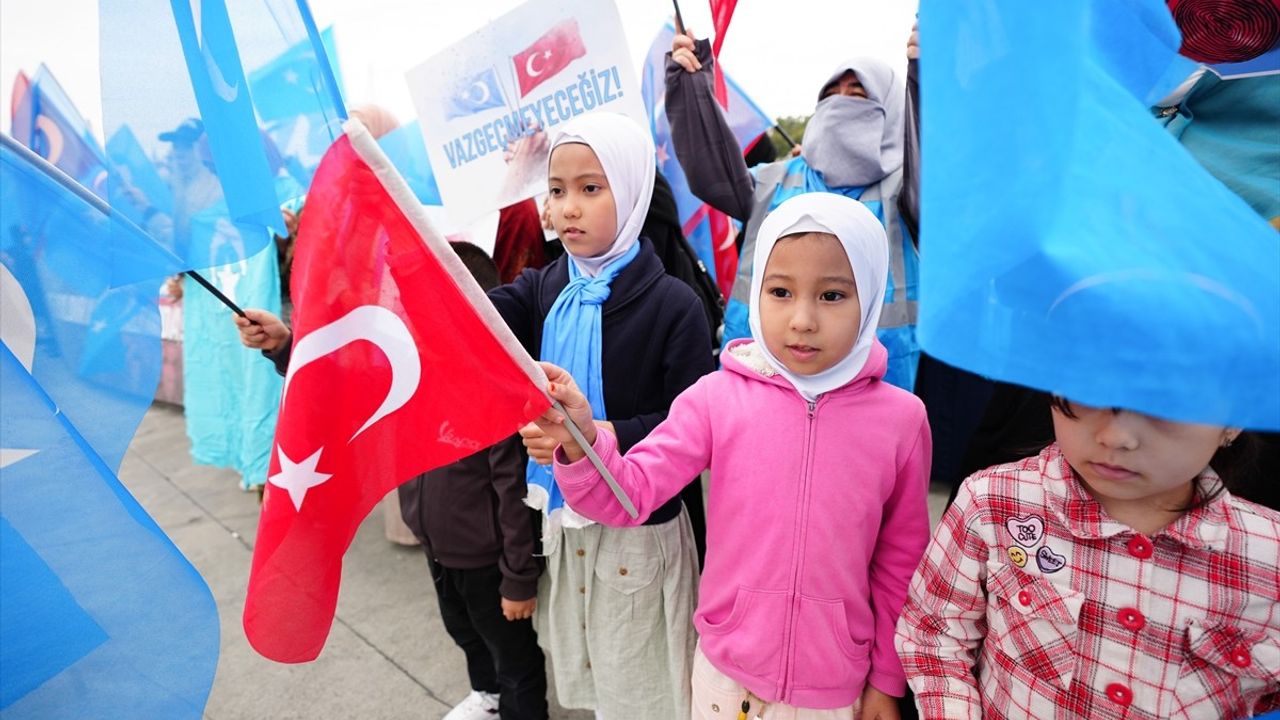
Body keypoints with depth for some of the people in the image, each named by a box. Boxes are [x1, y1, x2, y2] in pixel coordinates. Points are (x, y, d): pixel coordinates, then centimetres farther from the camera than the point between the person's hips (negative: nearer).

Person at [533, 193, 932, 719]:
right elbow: (632, 492, -16)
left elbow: (902, 561, -1)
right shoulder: (718, 397, -14)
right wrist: (580, 439, -35)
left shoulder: (900, 419, -11)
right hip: (728, 672, 1)